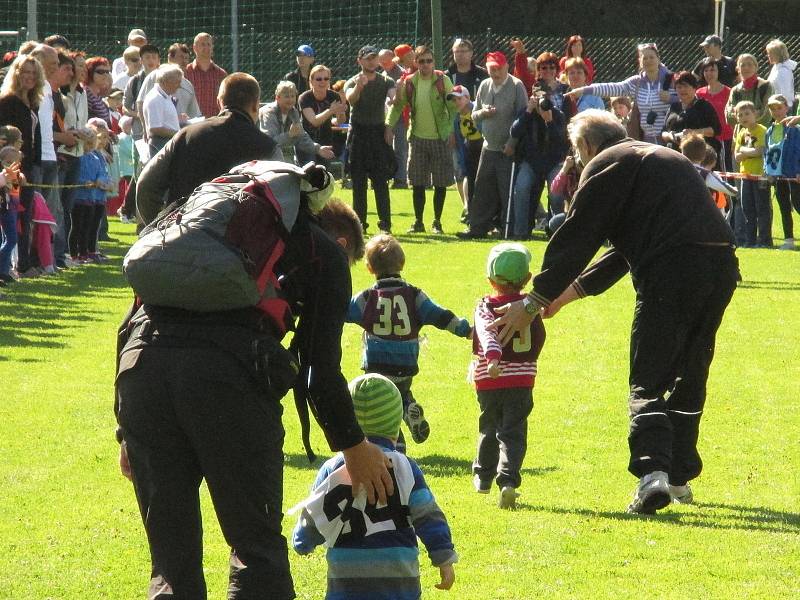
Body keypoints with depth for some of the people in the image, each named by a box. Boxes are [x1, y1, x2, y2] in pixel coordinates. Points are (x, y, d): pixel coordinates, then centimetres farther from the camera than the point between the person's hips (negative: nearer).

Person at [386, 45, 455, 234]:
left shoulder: (442, 80, -6)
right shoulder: (409, 82, 2)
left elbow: (453, 107, -3)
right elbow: (397, 105, 8)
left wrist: (452, 132, -9)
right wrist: (389, 126, -4)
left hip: (440, 138, -2)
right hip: (418, 138, 2)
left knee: (440, 183, 1)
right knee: (418, 183, 3)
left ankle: (437, 222, 12)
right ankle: (418, 222, 12)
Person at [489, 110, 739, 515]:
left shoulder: (606, 164, 6)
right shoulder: (666, 159, 33)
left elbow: (576, 239, 0)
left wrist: (534, 302, 5)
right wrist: (571, 291, 37)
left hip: (673, 273, -8)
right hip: (721, 266, 8)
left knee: (648, 382, -6)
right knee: (688, 377, 20)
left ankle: (653, 470, -25)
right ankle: (680, 475, 24)